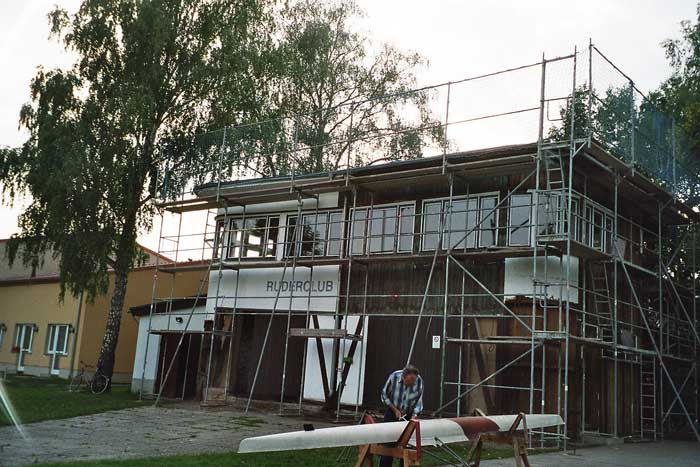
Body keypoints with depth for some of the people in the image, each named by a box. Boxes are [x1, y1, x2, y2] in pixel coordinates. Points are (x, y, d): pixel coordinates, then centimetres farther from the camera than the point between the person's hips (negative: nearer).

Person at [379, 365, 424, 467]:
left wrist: (414, 415, -20)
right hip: (393, 412, -1)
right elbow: (384, 395, -8)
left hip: (408, 414, 1)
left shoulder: (419, 381, -20)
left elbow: (418, 401, -7)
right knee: (388, 443, -3)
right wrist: (395, 410, -13)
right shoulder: (394, 377, -24)